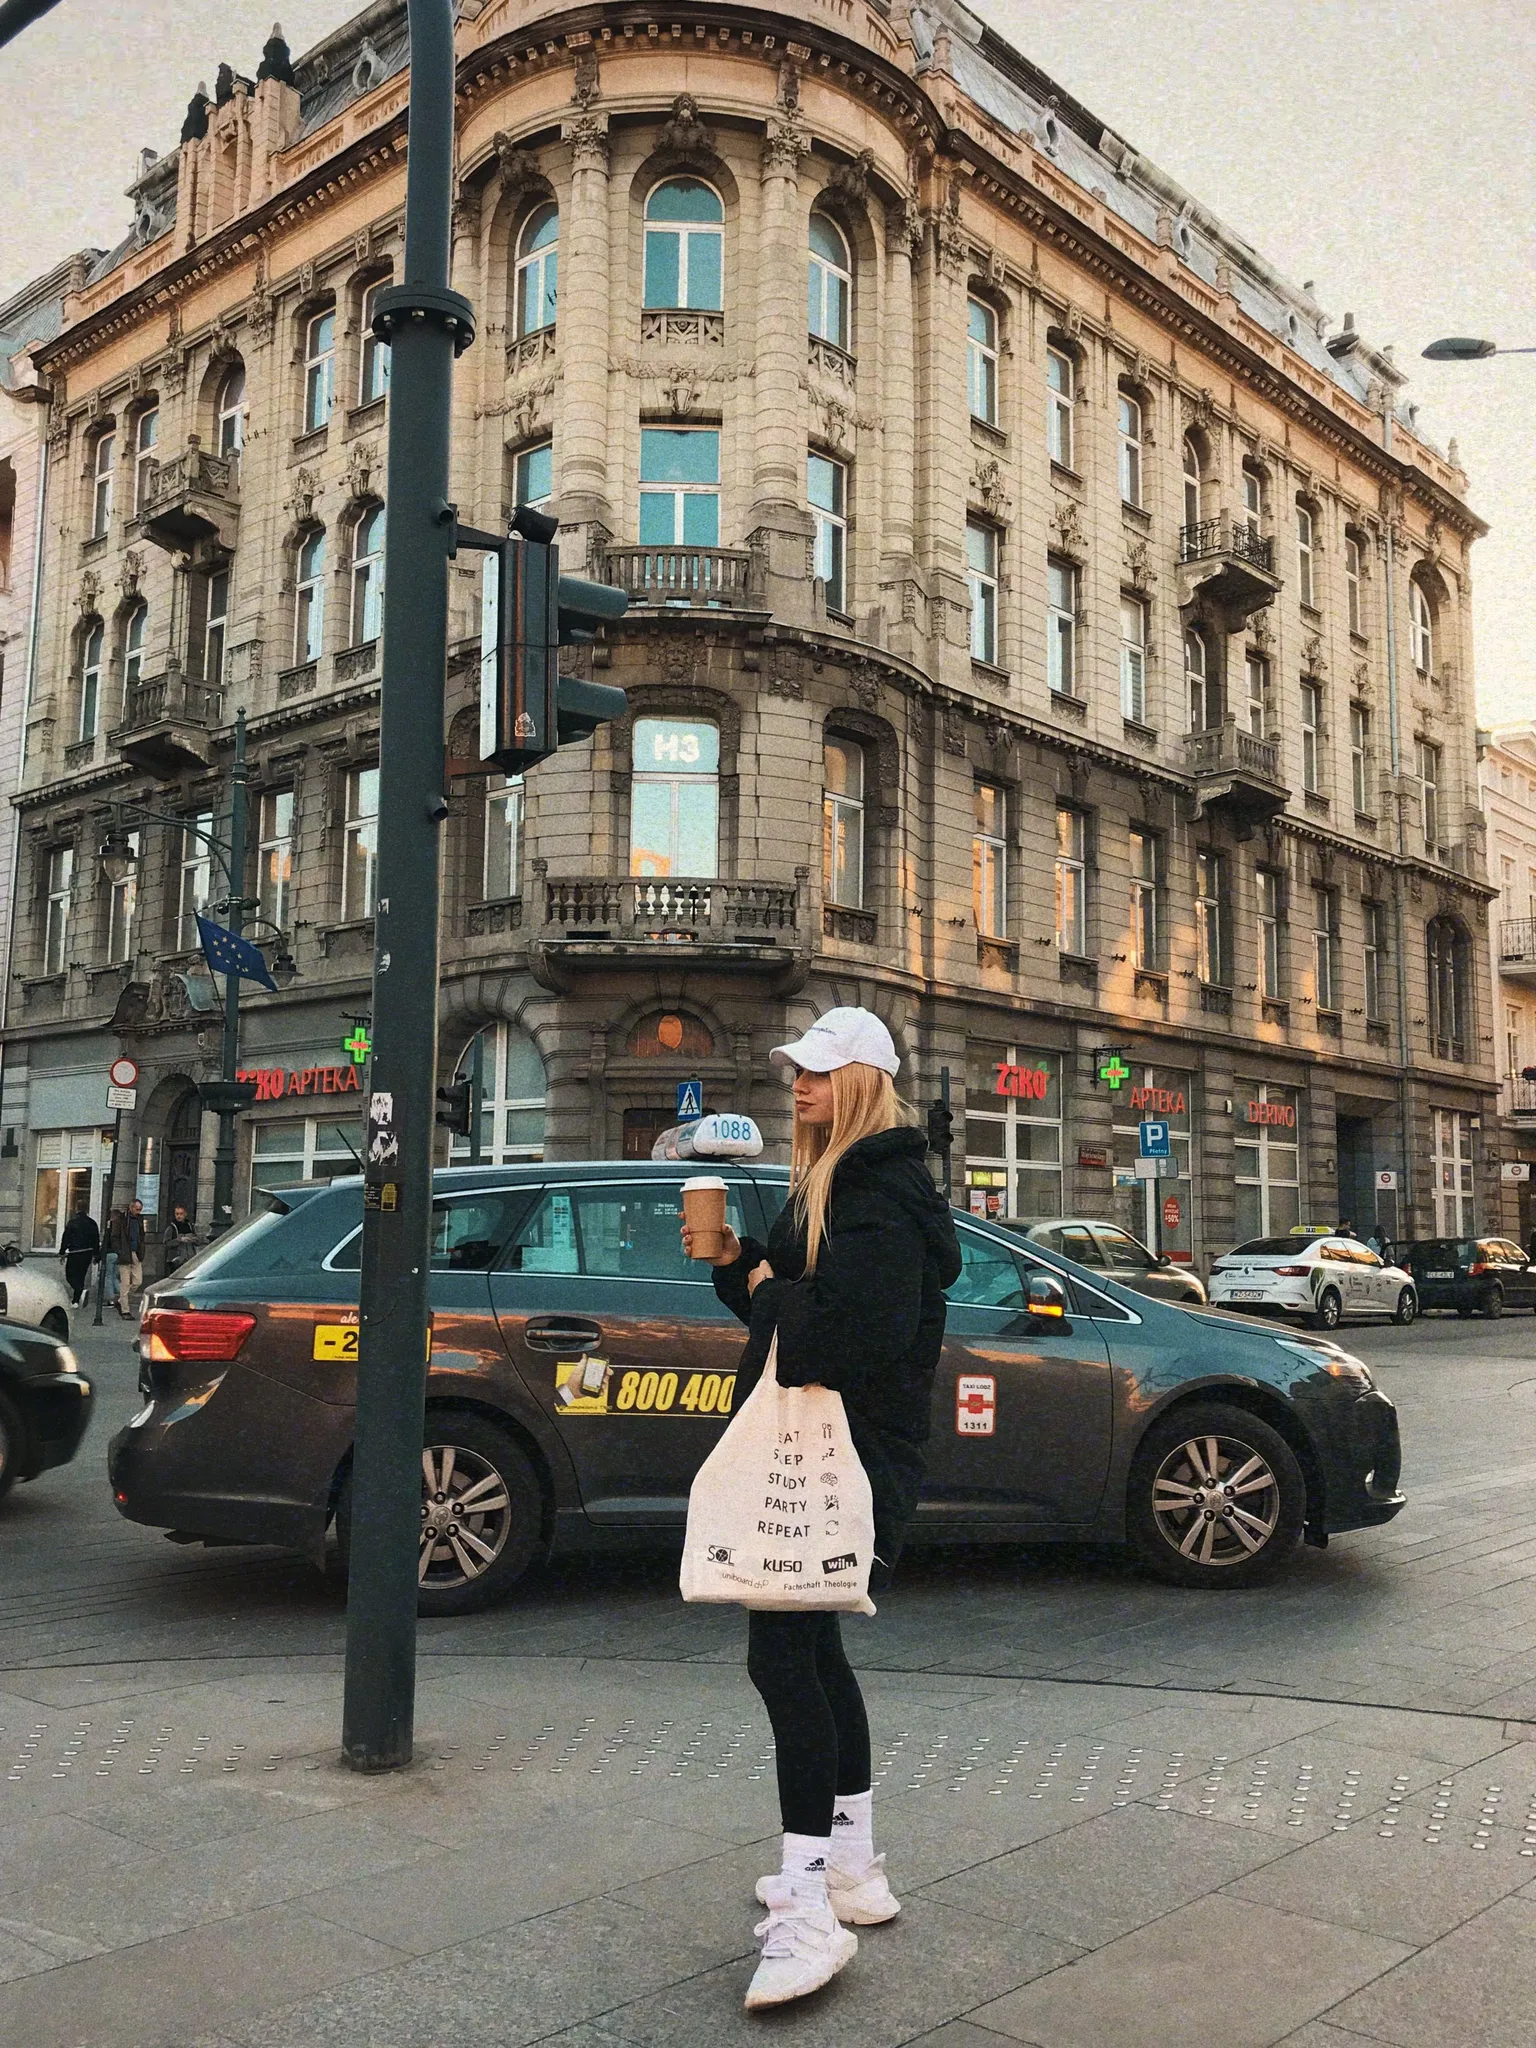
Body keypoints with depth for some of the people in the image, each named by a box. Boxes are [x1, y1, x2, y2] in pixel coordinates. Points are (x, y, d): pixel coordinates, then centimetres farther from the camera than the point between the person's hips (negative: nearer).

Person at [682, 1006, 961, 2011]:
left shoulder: (882, 1198, -17)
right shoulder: (834, 1185, 17)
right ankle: (854, 1868, 32)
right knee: (813, 1647, 18)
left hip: (853, 1463, -11)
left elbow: (844, 1333, -28)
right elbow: (788, 1297, 20)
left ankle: (811, 1915, -7)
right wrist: (736, 1260, 2)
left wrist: (769, 1292, -11)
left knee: (783, 1655, -13)